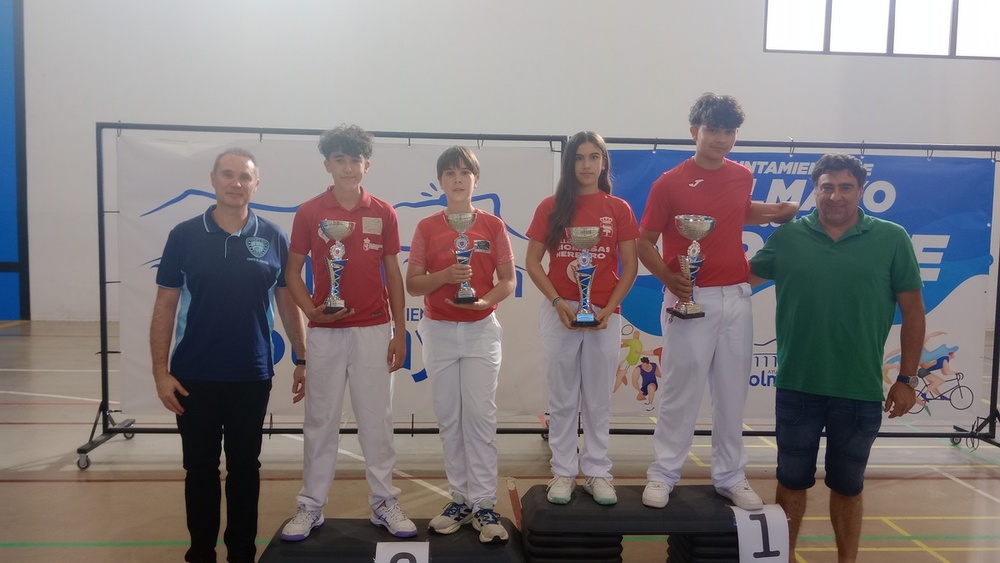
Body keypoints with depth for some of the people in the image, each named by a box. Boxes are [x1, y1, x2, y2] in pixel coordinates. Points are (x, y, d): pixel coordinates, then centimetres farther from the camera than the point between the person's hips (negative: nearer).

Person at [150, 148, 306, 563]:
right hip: (194, 377, 0)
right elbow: (165, 306, 0)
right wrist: (160, 371, -5)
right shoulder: (184, 235, -2)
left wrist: (302, 360, 4)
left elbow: (287, 303, 5)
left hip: (253, 376, 0)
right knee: (200, 468, 12)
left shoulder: (273, 238, -1)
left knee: (245, 467, 12)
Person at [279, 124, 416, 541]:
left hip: (374, 330, 1)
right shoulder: (309, 212, 0)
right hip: (325, 331, 0)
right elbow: (293, 270, 5)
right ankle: (311, 506, 20)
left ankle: (384, 503, 20)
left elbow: (393, 274, 6)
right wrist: (310, 309, -13)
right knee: (320, 420, 8)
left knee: (377, 419, 7)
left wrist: (400, 332, 3)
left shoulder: (383, 213, 3)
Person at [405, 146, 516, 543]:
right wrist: (444, 276, -17)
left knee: (481, 416, -2)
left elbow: (508, 280, 1)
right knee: (449, 419, 7)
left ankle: (484, 504, 5)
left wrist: (486, 301, -18)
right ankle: (460, 499, 18)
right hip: (439, 332, 2)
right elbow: (412, 284, 1)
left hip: (480, 330, -1)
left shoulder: (493, 225, 0)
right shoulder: (427, 228, 2)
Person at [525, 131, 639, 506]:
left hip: (604, 315, 0)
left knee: (598, 399, 9)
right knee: (562, 399, 8)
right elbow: (532, 263, 0)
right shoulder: (551, 207, 2)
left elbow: (630, 267, 2)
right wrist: (558, 302, -12)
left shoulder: (618, 209, 3)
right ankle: (563, 472, 19)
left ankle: (597, 472, 21)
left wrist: (610, 308, -11)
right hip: (559, 313, 0)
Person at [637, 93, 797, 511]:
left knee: (732, 394, 11)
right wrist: (669, 277, -23)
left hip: (736, 298, 5)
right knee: (681, 392, 2)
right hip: (691, 300, -4)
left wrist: (778, 212, 10)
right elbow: (644, 243, -6)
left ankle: (730, 477, 25)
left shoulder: (742, 177, 7)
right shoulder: (670, 183, -8)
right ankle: (663, 475, 15)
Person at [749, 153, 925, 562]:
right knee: (792, 480, 15)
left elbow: (913, 311, 1)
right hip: (797, 387, 1)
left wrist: (907, 378, 0)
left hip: (861, 391, 0)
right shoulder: (787, 237, -2)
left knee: (847, 486, 16)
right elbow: (744, 276, 11)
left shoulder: (892, 239, -3)